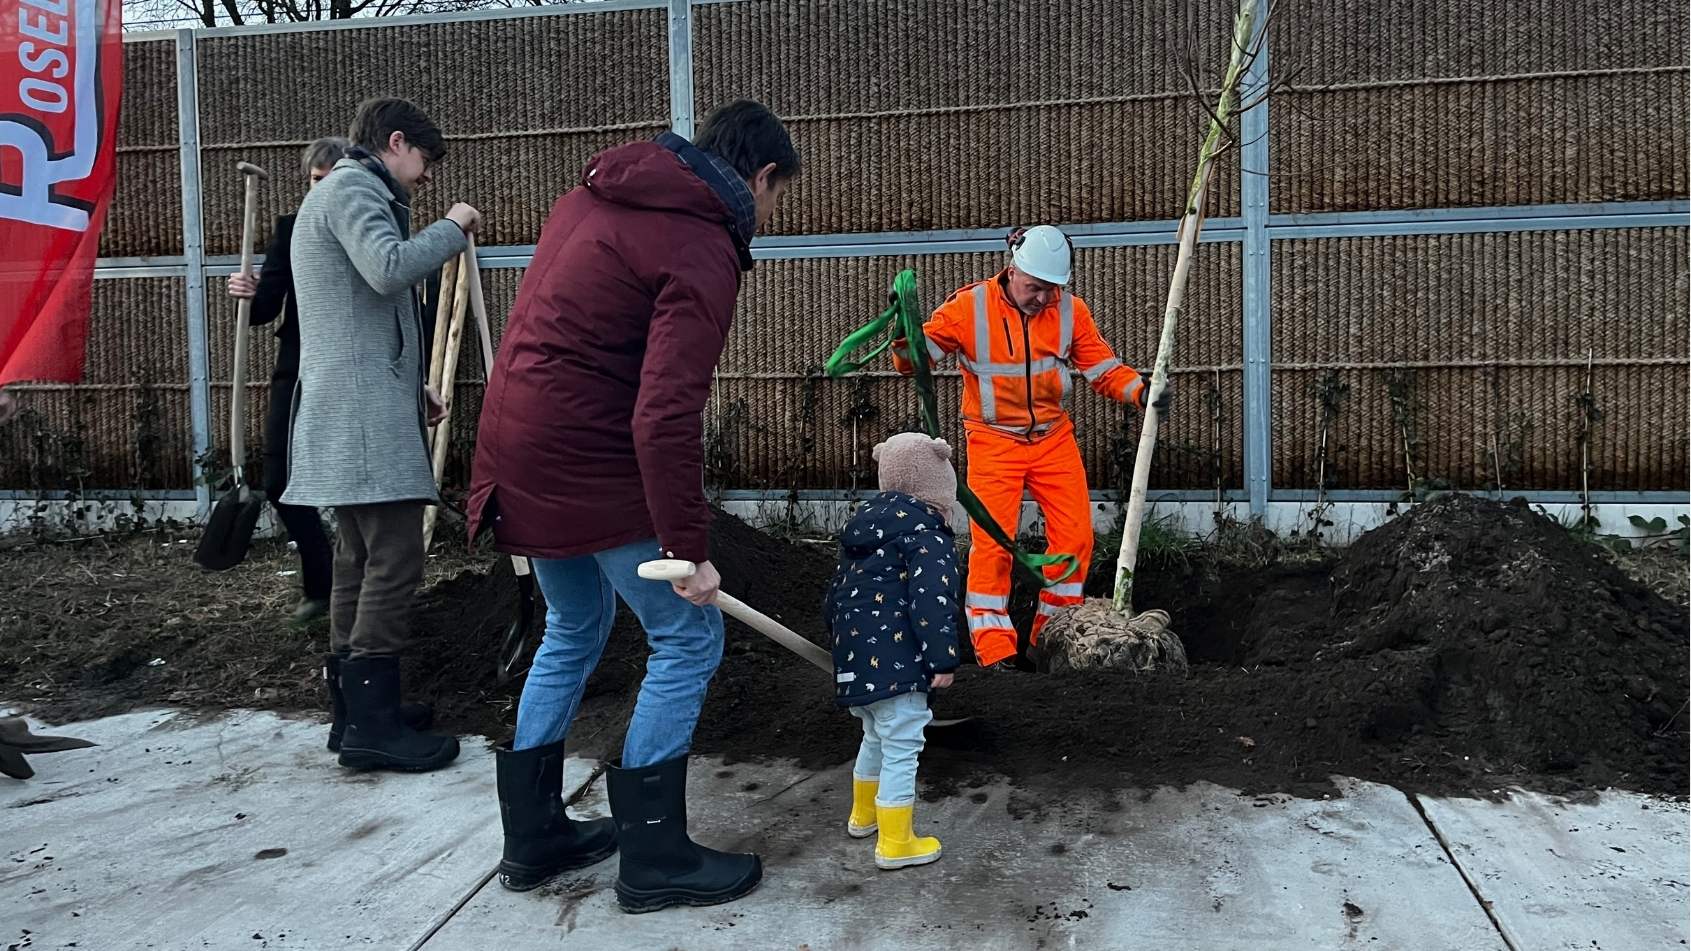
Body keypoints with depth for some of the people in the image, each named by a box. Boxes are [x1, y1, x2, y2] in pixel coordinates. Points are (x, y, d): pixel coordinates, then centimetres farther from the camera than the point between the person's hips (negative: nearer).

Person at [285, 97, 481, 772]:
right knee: (394, 562, -12)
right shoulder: (353, 187, -6)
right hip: (365, 416, -11)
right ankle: (373, 727, -9)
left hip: (350, 414, 11)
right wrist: (453, 227, -9)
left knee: (359, 562, 11)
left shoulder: (342, 192, 28)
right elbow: (389, 268, -25)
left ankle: (358, 710, 17)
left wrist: (413, 389, 24)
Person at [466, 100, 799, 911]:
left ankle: (532, 837, 30)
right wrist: (690, 548, -20)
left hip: (522, 443, 9)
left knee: (573, 630, 22)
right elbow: (665, 420, -25)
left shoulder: (600, 190, 12)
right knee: (688, 639, 3)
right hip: (588, 462, -9)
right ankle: (654, 859, 12)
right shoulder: (701, 251, -16)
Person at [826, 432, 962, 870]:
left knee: (877, 736, 27)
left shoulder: (866, 522, 16)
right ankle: (895, 843, 7)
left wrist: (840, 634, 34)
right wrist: (943, 658, -19)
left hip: (855, 656, 9)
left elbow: (839, 589, 23)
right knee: (902, 747, 0)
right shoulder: (924, 531, -12)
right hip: (896, 662, -9)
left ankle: (864, 813, 43)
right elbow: (931, 600, -22)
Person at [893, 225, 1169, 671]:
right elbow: (917, 358, -10)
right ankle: (994, 648, 3)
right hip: (994, 442, -3)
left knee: (1075, 537, 3)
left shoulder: (1070, 310, -3)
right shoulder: (969, 306, -12)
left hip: (1054, 438, 4)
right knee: (993, 542, -7)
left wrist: (1139, 390, -18)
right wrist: (906, 338, -32)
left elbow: (1103, 367, 0)